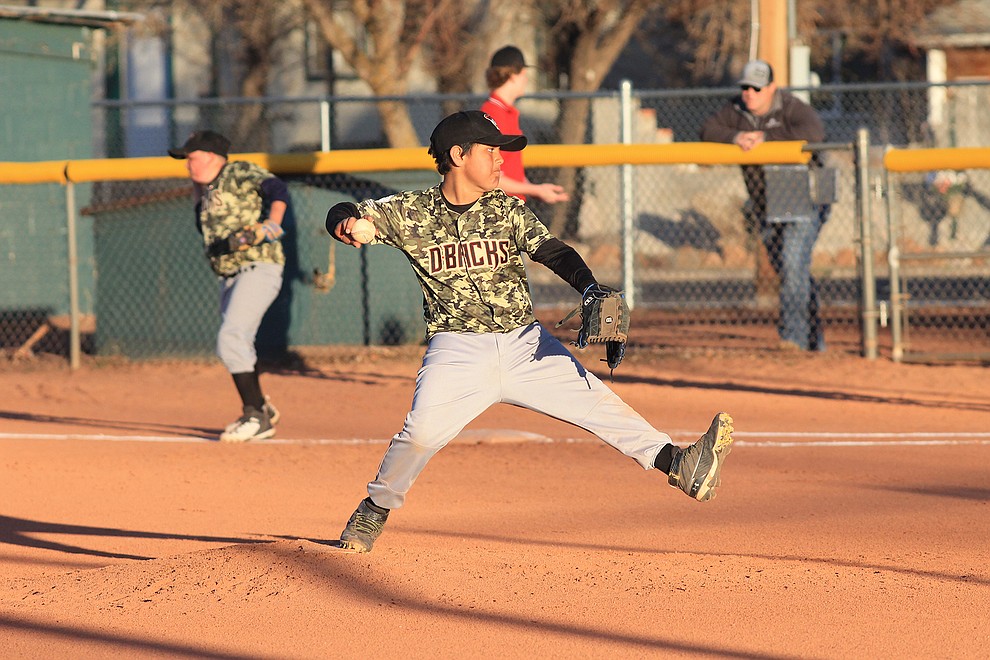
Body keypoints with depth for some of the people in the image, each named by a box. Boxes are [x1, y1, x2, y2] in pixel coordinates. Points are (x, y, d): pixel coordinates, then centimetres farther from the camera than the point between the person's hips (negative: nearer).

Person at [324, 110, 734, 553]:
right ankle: (375, 509, 0)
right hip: (457, 347, -3)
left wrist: (590, 289, -26)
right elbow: (346, 215, 1)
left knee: (596, 400, -10)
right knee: (423, 429, -23)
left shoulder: (508, 210, 7)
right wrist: (345, 223, -26)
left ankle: (678, 466, -17)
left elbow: (552, 251, -6)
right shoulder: (412, 213, 1)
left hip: (524, 342, 3)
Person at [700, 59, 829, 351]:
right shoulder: (736, 110, 2)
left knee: (794, 263, -21)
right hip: (765, 206, 7)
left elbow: (814, 132, -34)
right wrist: (735, 137, -27)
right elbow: (708, 130, -6)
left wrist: (765, 137, -31)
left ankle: (794, 334, -22)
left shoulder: (792, 108, -16)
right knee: (785, 271, 10)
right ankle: (815, 341, 19)